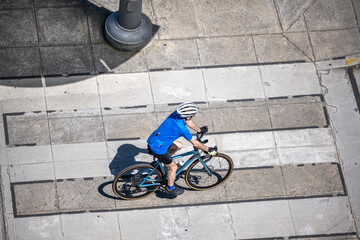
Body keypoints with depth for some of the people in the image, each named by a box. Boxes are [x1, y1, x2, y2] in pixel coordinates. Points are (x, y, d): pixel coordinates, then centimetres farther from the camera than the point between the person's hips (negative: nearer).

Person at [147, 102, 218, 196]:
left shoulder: (176, 114, -7)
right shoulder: (181, 128, -28)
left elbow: (188, 122, 16)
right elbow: (195, 143, -17)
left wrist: (199, 130, 25)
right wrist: (209, 150, -5)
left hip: (154, 138, 8)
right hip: (157, 148, -8)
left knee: (178, 146, 23)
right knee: (173, 167, 9)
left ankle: (160, 160, 33)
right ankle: (170, 188, 30)